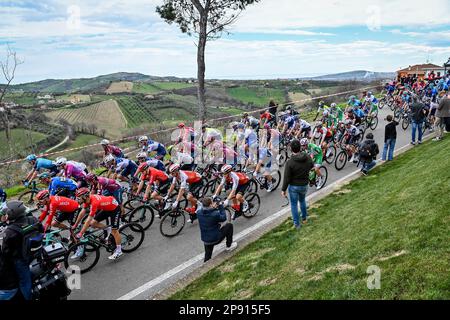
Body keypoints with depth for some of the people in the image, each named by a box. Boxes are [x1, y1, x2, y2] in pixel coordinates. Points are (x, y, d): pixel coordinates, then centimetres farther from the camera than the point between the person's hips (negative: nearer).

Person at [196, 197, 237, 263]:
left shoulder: (199, 213, -11)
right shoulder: (215, 214, -25)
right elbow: (223, 218, -6)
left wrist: (213, 207, 1)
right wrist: (220, 206, -2)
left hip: (205, 240, 5)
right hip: (216, 239, -5)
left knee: (207, 257, 23)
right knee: (229, 225, 13)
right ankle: (229, 246, 26)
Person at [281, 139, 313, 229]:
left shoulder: (290, 162, -25)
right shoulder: (308, 158, -12)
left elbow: (286, 178, -20)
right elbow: (312, 166, 10)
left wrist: (283, 189, -9)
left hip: (293, 186, -4)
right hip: (304, 185, 4)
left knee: (294, 204, 12)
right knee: (302, 201, 29)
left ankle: (296, 224, 18)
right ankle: (304, 218, 43)